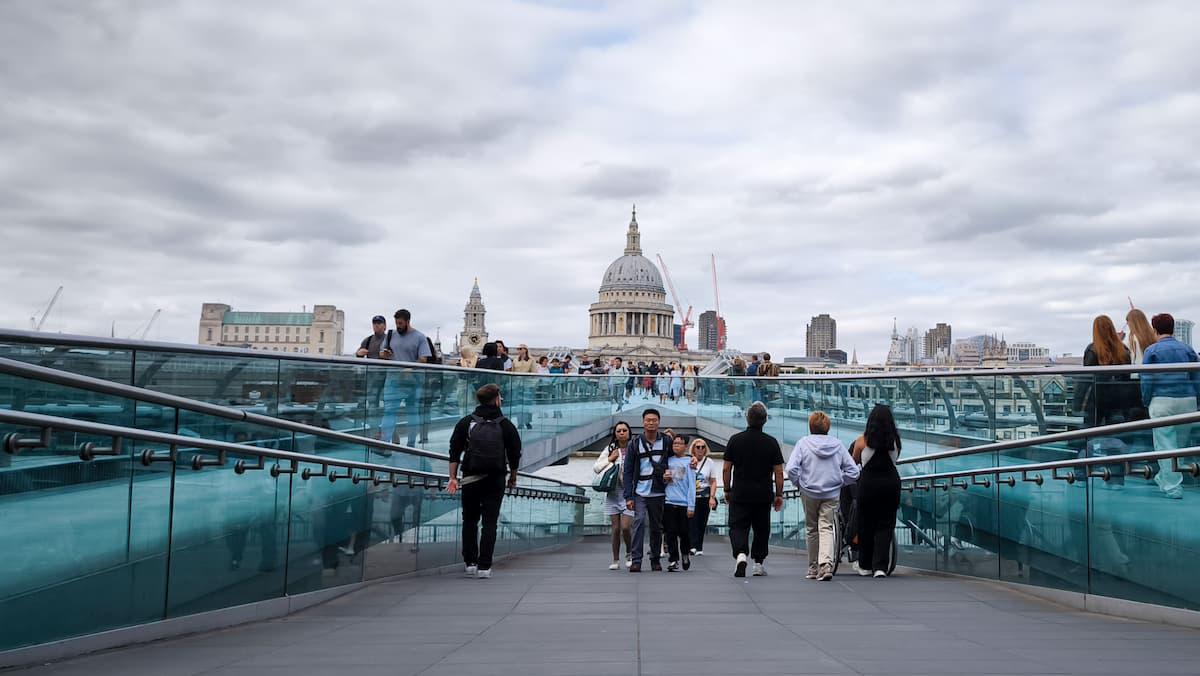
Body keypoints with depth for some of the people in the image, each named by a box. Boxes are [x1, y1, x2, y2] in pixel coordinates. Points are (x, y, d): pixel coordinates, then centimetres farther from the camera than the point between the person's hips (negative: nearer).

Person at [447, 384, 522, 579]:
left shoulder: (466, 422, 3)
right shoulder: (506, 425, 0)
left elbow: (454, 452, 1)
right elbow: (515, 454, 3)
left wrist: (453, 477, 3)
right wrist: (512, 478, 17)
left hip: (471, 479, 1)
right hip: (495, 480, -1)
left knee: (469, 521, 15)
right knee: (490, 523, 2)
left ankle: (470, 563, 13)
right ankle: (484, 566, -1)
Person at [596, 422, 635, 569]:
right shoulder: (609, 449, 9)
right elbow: (596, 468, 9)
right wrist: (609, 459, -1)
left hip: (629, 493, -3)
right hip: (613, 493, 3)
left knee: (625, 527, -10)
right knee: (616, 528, 4)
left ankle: (630, 553, 17)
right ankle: (615, 560, 14)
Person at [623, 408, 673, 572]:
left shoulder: (666, 441, 4)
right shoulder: (635, 443, 1)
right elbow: (628, 471, 1)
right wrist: (628, 496, -6)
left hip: (659, 492, 1)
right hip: (640, 492, -1)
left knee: (656, 527, 9)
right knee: (639, 522, -14)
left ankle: (656, 560, 21)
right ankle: (636, 560, -13)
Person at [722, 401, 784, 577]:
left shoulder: (735, 440, -3)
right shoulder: (771, 442, -4)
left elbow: (726, 469, -1)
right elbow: (779, 472, -3)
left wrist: (727, 491, 10)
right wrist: (779, 495, 6)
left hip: (739, 495, -1)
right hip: (764, 495, 1)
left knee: (737, 527, 2)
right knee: (761, 529, 15)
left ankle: (740, 554, -22)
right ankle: (759, 564, 20)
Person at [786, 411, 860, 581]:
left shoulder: (803, 443, -5)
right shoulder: (837, 444, 2)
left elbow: (791, 468, -15)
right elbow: (853, 471, 0)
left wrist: (798, 483, 1)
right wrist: (839, 483, 12)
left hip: (809, 493, -1)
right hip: (832, 494, 1)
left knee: (811, 529, 13)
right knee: (827, 528, 0)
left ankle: (814, 568, 21)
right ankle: (826, 563, -21)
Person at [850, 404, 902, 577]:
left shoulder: (862, 441, -4)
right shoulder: (895, 441, 0)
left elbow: (853, 463, 11)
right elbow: (894, 460, 10)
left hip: (868, 483, -1)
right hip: (891, 482, 1)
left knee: (866, 524, 11)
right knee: (885, 525, 5)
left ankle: (865, 566, 21)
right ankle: (880, 566, -5)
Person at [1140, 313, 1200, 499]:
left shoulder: (1152, 350, -3)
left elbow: (1146, 380, -4)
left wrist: (1146, 402, 7)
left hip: (1162, 401, -4)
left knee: (1165, 444, 0)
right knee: (1181, 442, 18)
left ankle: (1173, 487, -1)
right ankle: (1164, 477, 30)